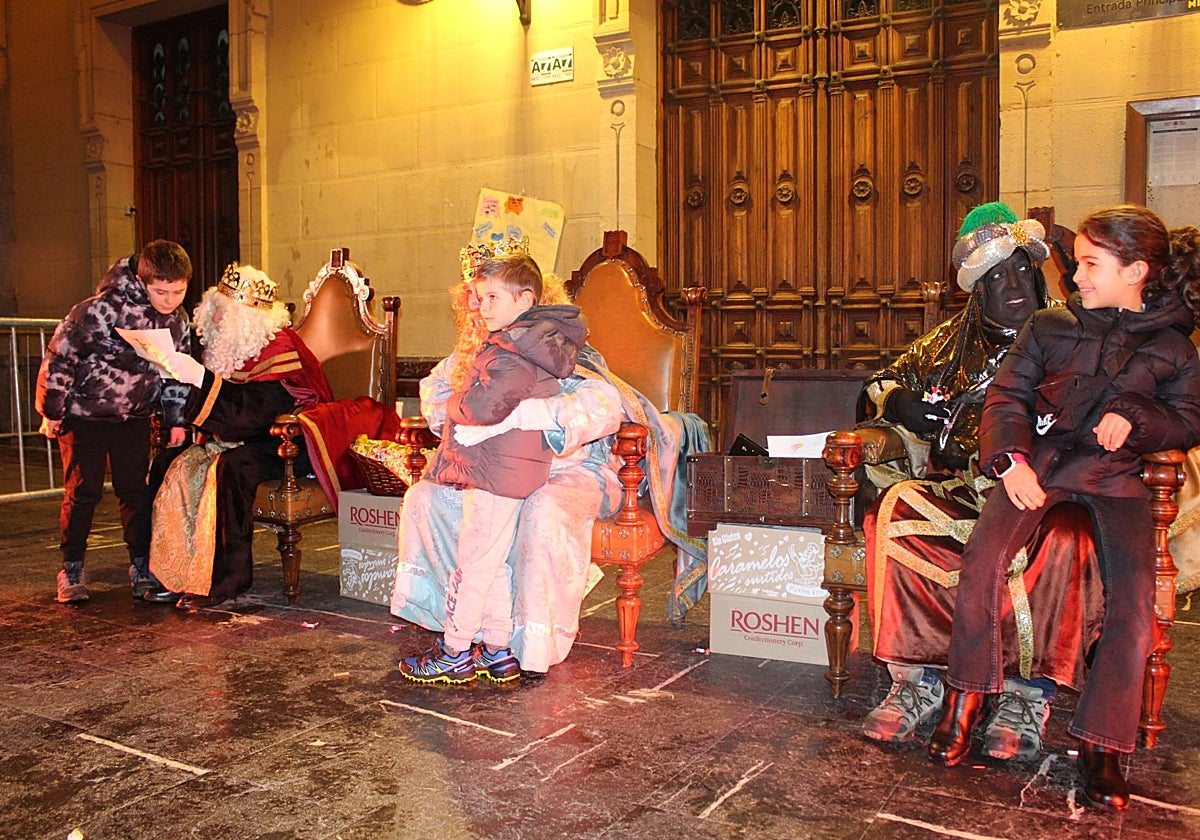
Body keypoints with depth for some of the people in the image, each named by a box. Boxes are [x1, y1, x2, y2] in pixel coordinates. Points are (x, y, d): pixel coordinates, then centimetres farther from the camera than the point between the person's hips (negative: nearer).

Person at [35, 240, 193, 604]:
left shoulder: (178, 323, -4)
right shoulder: (104, 308, -23)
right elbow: (60, 354, -16)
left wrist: (176, 420, 7)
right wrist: (52, 410, -11)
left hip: (134, 415, 4)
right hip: (84, 412, -4)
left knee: (135, 489, 5)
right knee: (82, 490, 0)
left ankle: (141, 565, 15)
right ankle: (72, 568, 13)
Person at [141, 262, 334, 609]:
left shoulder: (279, 348, -18)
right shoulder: (229, 343, 8)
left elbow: (255, 411, -29)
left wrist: (201, 377, -32)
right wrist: (179, 377, -4)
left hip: (283, 445, -9)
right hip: (235, 438, 9)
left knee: (229, 468, -35)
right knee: (168, 463, -5)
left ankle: (226, 580, -25)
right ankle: (176, 575, -5)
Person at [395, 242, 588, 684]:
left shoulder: (514, 354, -18)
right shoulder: (527, 344, 15)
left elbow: (483, 407, -28)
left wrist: (457, 398, -9)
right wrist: (468, 387, 11)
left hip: (497, 475, -10)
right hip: (501, 471, 10)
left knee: (473, 565, 0)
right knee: (491, 566, 16)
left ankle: (455, 654, 11)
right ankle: (498, 651, 24)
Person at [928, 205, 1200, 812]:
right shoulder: (1050, 326, 14)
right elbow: (1006, 396, 10)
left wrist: (1135, 418, -6)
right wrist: (1011, 459, -8)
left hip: (1115, 473, 0)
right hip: (1040, 460, 0)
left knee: (1136, 591, -24)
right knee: (984, 553, -27)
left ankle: (1101, 743, -12)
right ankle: (966, 699, -10)